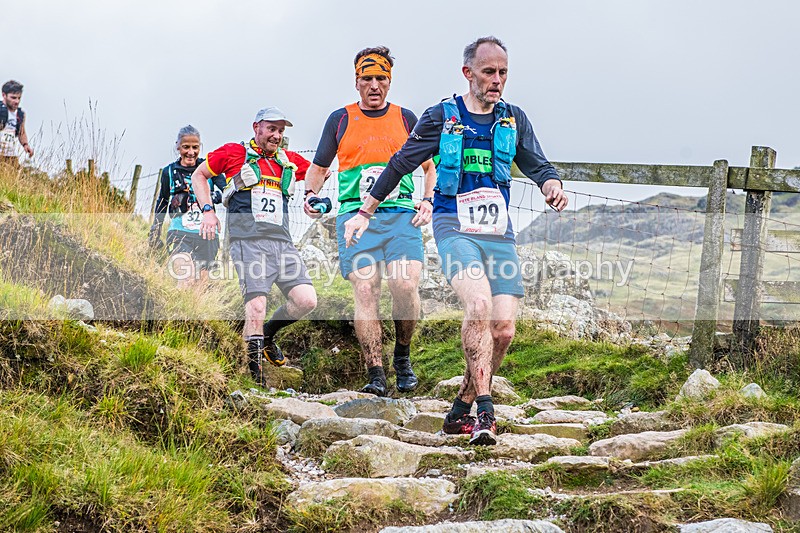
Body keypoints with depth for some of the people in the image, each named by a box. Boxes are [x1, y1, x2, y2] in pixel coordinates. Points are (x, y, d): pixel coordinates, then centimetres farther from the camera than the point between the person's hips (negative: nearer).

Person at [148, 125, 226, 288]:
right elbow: (161, 203, 18)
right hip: (180, 234, -1)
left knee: (203, 281, 8)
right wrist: (154, 234, 20)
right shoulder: (169, 171, 6)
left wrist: (216, 197, -31)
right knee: (186, 279, -23)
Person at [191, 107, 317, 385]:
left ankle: (267, 334, 18)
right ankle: (253, 371, -5)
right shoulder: (233, 153, 8)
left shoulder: (289, 161, 19)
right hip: (249, 242, -5)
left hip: (282, 242, 5)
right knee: (256, 307, -16)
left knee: (307, 301, -9)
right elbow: (199, 175, 17)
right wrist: (207, 210, 5)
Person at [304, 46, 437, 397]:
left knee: (405, 287, -18)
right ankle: (376, 376, -10)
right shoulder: (340, 120, 13)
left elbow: (431, 167, 23)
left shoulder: (405, 118, 15)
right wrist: (311, 194, 3)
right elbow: (318, 168, 22)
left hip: (402, 214, 0)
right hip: (356, 216, 0)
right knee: (365, 292, -12)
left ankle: (402, 356, 7)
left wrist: (429, 201, 6)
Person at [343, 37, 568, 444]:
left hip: (499, 231, 4)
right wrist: (365, 213, 13)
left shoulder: (513, 120, 13)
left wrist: (552, 186, -12)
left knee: (503, 329, -5)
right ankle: (485, 412, -27)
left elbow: (537, 166, 13)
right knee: (479, 305, -28)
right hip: (454, 226, -4)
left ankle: (460, 411, 12)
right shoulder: (441, 117, 4)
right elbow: (401, 164, 11)